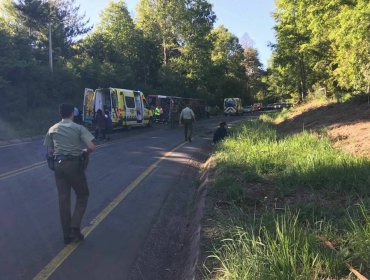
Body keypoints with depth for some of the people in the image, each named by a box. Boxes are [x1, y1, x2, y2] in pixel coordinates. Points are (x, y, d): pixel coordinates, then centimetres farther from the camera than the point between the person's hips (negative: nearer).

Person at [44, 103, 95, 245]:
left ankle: (67, 235, 17)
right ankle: (75, 227, 0)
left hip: (58, 165, 4)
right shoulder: (78, 128, -3)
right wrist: (85, 152, 9)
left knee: (63, 199, 10)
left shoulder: (52, 129, 10)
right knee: (82, 195, 12)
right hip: (74, 164, -4)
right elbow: (91, 147, -11)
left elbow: (50, 151, 11)